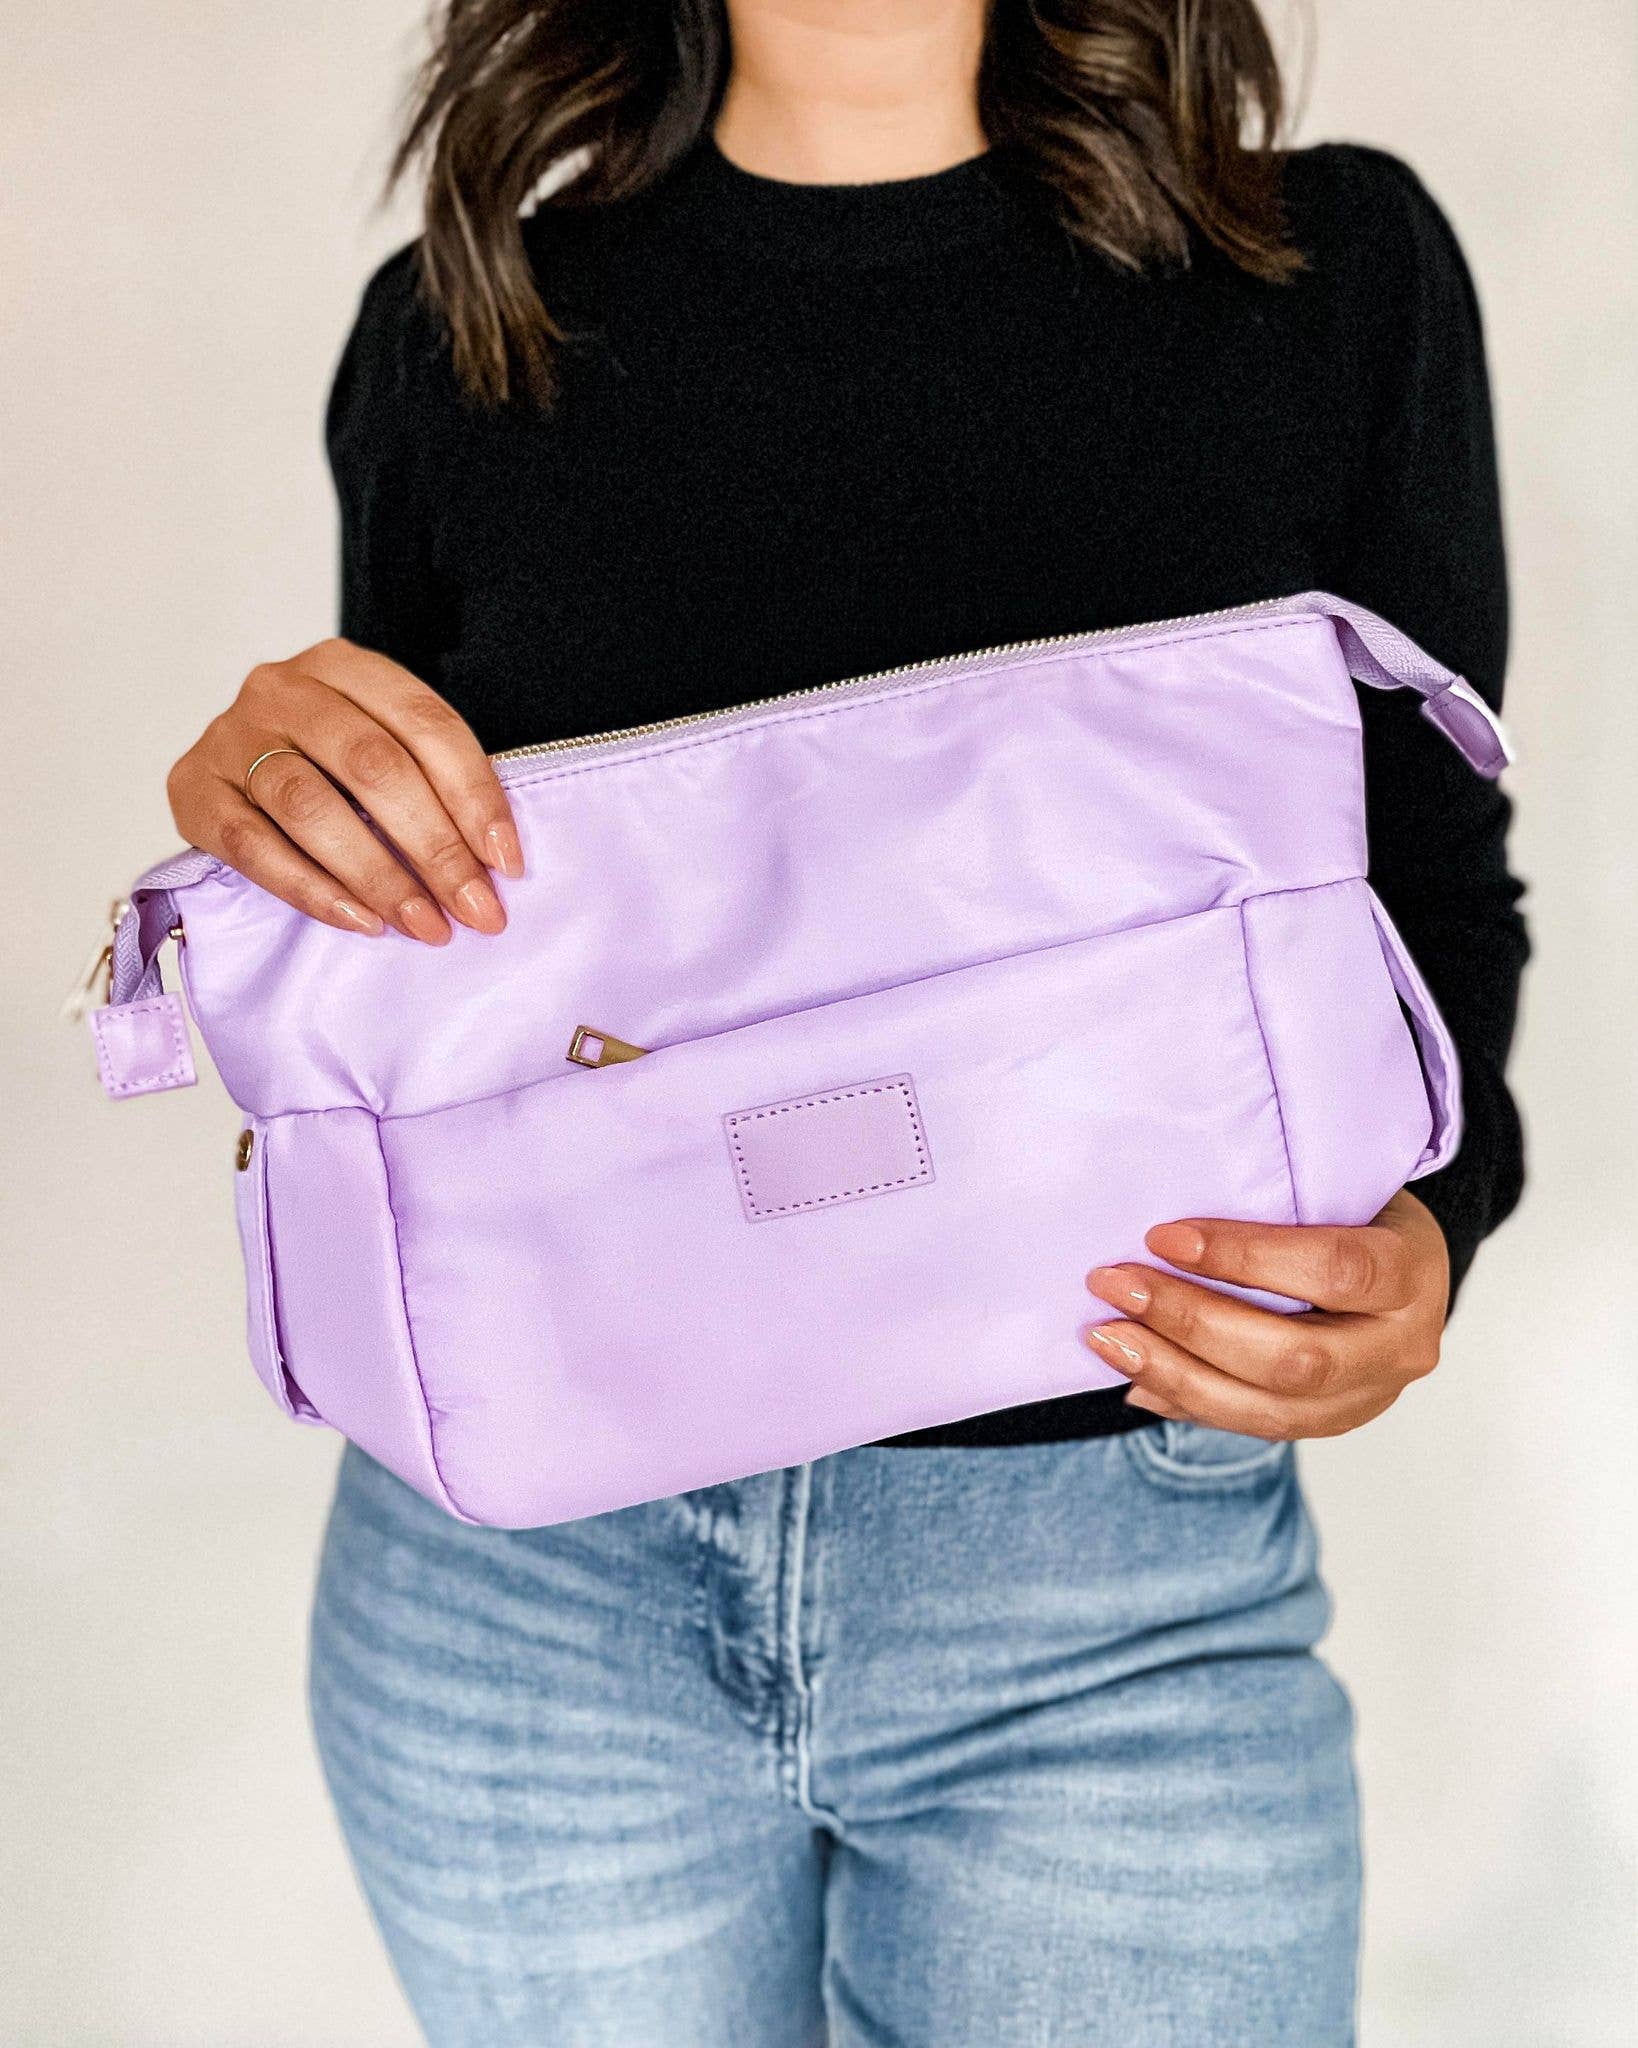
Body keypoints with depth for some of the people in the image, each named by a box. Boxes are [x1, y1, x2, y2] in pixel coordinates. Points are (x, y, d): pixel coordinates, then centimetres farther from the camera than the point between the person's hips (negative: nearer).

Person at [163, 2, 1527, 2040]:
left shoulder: (1335, 270, -2)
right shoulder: (469, 324, 1)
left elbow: (1436, 883, 5)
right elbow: (412, 970, 10)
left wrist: (1422, 1223, -15)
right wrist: (278, 805, -13)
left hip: (1121, 1588, 0)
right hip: (522, 1572, 2)